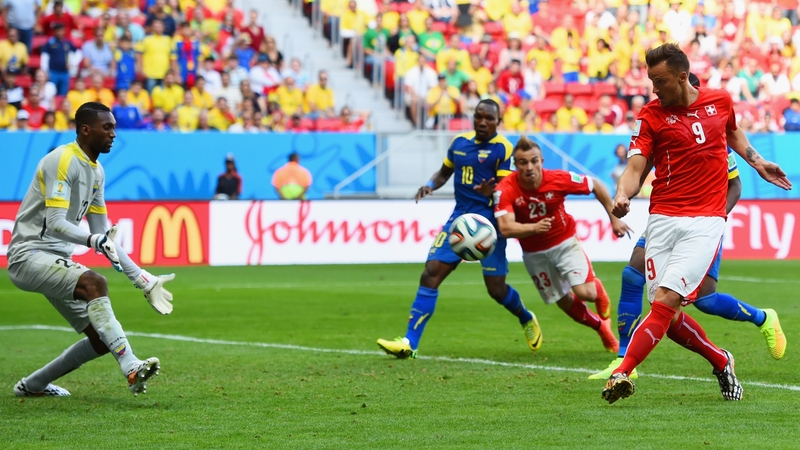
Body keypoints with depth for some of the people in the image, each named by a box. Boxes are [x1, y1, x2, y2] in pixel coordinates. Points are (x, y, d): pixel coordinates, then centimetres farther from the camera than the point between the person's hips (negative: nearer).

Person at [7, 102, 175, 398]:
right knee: (94, 283, -34)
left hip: (58, 261, 9)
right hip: (29, 255, -9)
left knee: (102, 340, 2)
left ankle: (32, 385, 20)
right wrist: (94, 240, -42)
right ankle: (131, 368, -43)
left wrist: (143, 280, 12)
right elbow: (54, 223, -24)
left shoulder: (96, 172, 14)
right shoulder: (62, 161, -14)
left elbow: (104, 237, 18)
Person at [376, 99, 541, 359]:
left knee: (496, 289, -1)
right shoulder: (459, 142, 8)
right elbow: (444, 172, 22)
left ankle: (527, 320, 33)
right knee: (431, 273, -9)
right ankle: (410, 343, -11)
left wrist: (490, 192, -35)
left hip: (489, 222, -5)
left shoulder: (503, 148, -9)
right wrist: (430, 186, 1)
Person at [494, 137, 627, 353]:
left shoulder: (559, 179, -24)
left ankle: (599, 291, 21)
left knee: (585, 292, -18)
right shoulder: (505, 190, -27)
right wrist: (533, 227, -54)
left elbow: (596, 185, -8)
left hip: (565, 242, -1)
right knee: (564, 302, 12)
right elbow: (505, 228, -37)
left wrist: (614, 219, -2)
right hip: (534, 253, 1)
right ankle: (601, 326, 41)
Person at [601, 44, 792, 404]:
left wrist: (758, 163, 24)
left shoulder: (720, 101, 8)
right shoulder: (651, 115, 2)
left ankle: (622, 373, -22)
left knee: (666, 300, -18)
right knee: (669, 319, -3)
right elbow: (636, 167, -6)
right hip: (663, 219, 1)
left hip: (706, 221, -1)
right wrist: (622, 196, -25)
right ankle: (720, 361, 23)